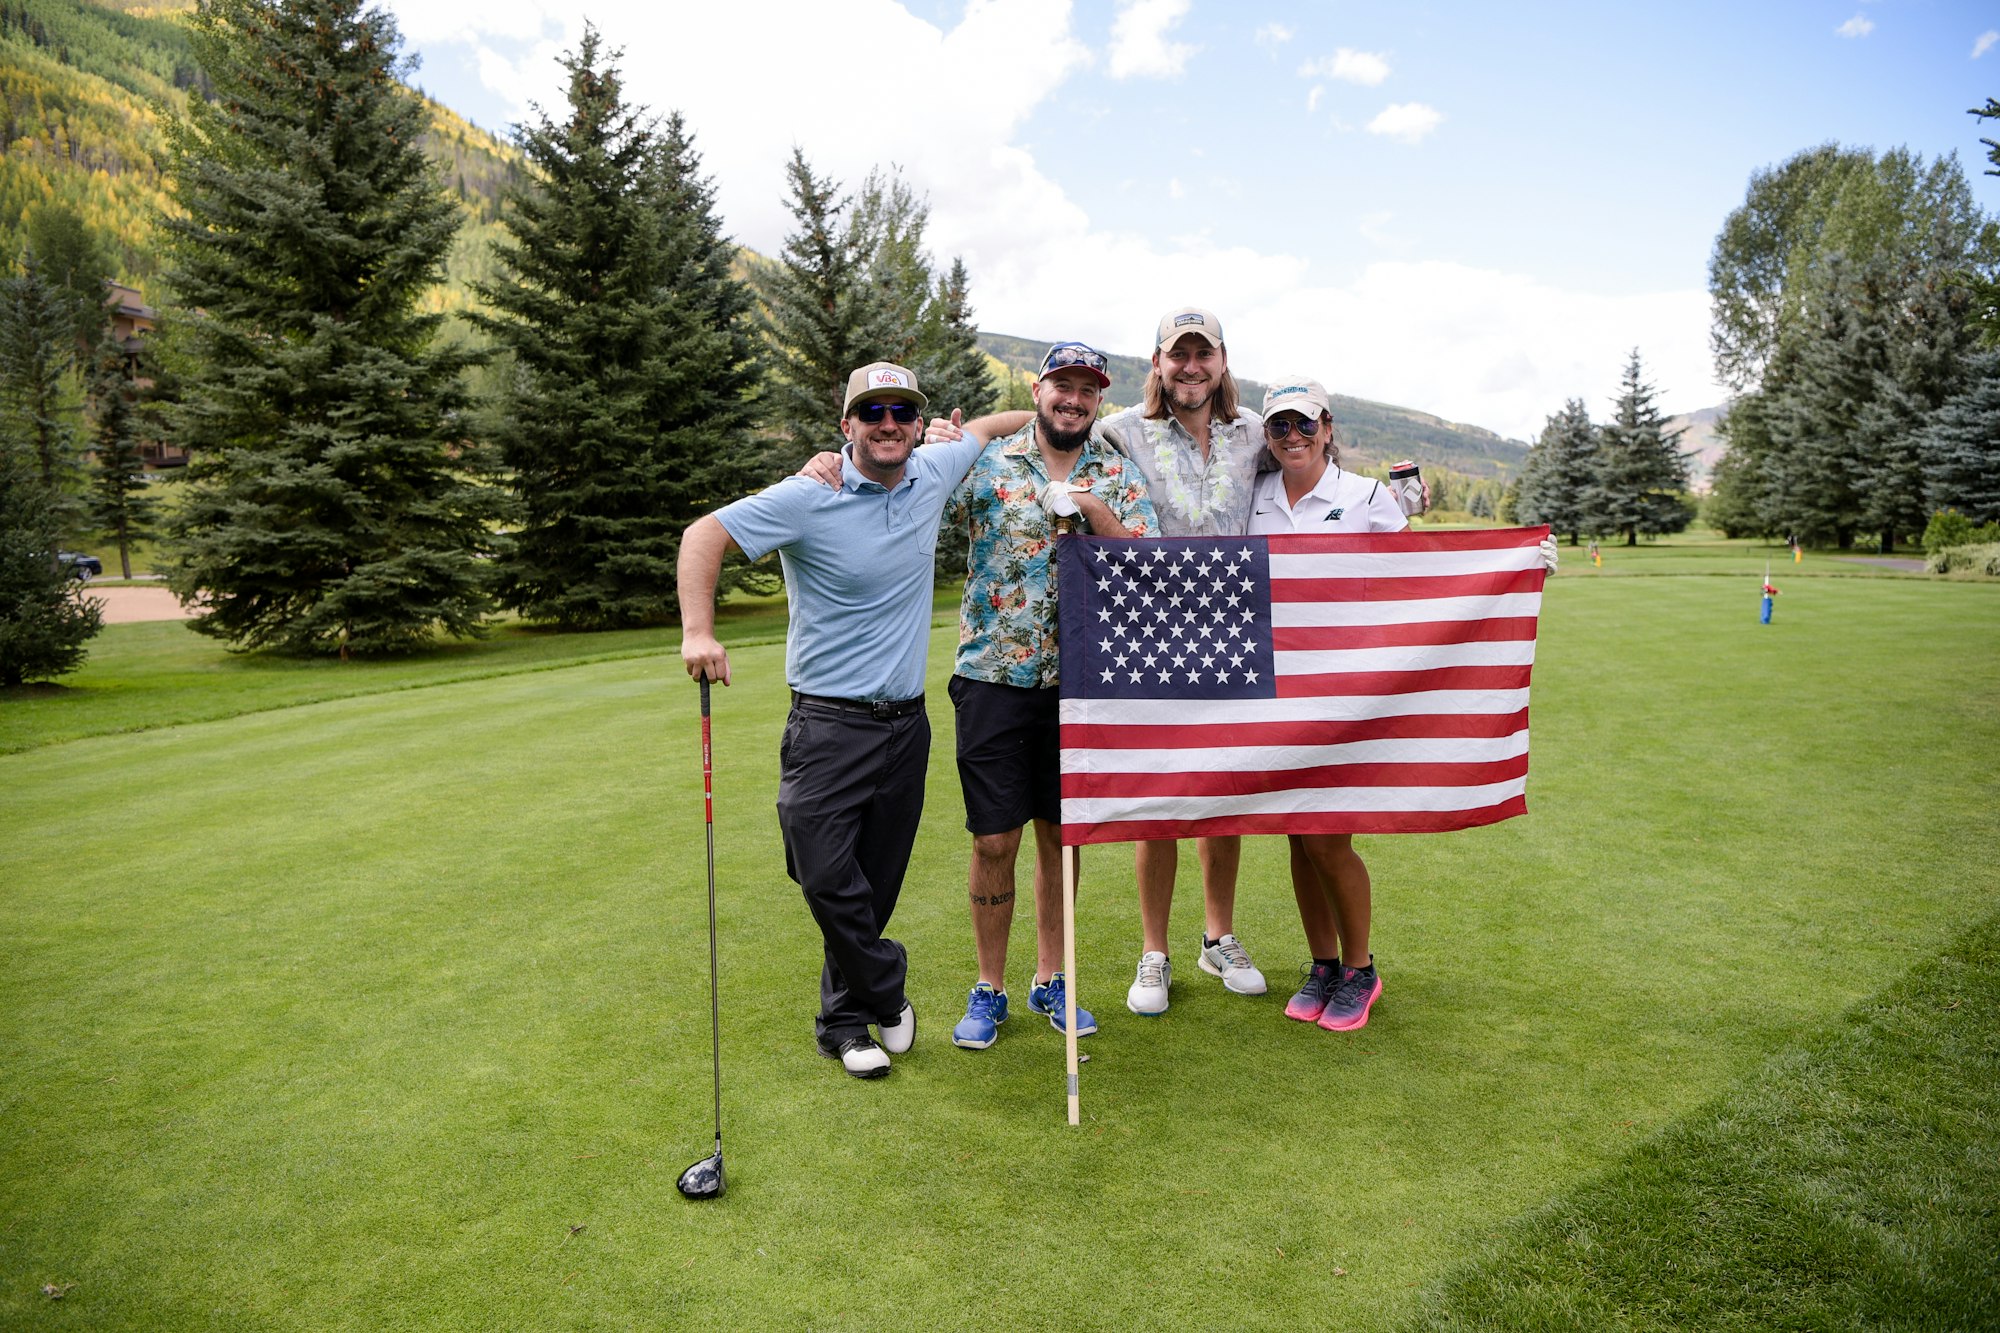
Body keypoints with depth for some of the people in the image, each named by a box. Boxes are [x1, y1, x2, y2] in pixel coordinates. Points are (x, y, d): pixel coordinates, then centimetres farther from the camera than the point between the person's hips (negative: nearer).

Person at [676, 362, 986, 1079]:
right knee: (828, 879, -10)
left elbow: (978, 430, 27)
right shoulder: (808, 498, -10)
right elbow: (703, 535, -10)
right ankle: (888, 993, 16)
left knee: (876, 886, 10)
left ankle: (845, 1022, 30)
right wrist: (698, 632, -20)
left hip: (906, 724, 4)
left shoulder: (933, 473, 5)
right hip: (829, 724, -4)